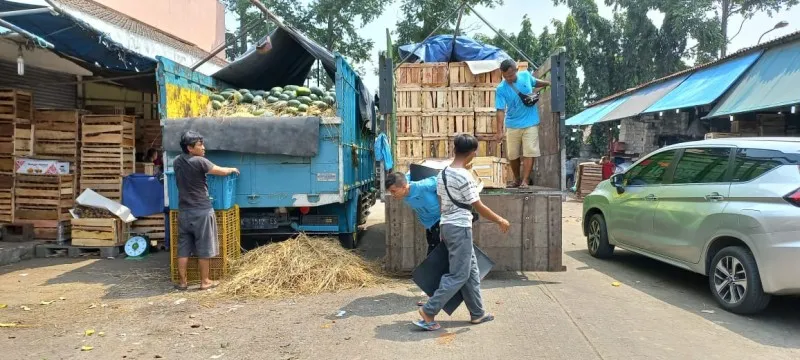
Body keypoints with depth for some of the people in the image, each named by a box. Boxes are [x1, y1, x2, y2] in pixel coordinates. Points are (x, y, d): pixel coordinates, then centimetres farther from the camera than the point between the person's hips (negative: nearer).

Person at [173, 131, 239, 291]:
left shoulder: (177, 162, 5)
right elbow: (222, 171, -4)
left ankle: (183, 282, 15)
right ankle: (205, 281, 12)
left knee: (183, 248, 10)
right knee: (203, 248, 4)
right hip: (201, 211, -6)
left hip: (184, 212, 6)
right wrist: (233, 169, 16)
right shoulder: (199, 162, -15)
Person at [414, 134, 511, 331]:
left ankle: (477, 313, 24)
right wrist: (500, 220, 1)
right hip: (460, 228, -9)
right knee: (459, 275, -2)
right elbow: (479, 207, -13)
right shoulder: (464, 176, -18)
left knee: (471, 270, 16)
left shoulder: (442, 174, 7)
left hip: (447, 226, 9)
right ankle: (429, 311, -3)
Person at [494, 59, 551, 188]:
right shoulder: (501, 89, -13)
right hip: (512, 126, 0)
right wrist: (499, 131, -24)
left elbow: (535, 82, 20)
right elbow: (501, 111, -17)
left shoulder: (526, 75, -6)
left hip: (530, 123, 0)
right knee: (512, 155, 9)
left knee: (529, 153, -8)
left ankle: (525, 181, -6)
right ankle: (517, 179, 28)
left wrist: (549, 83, 7)